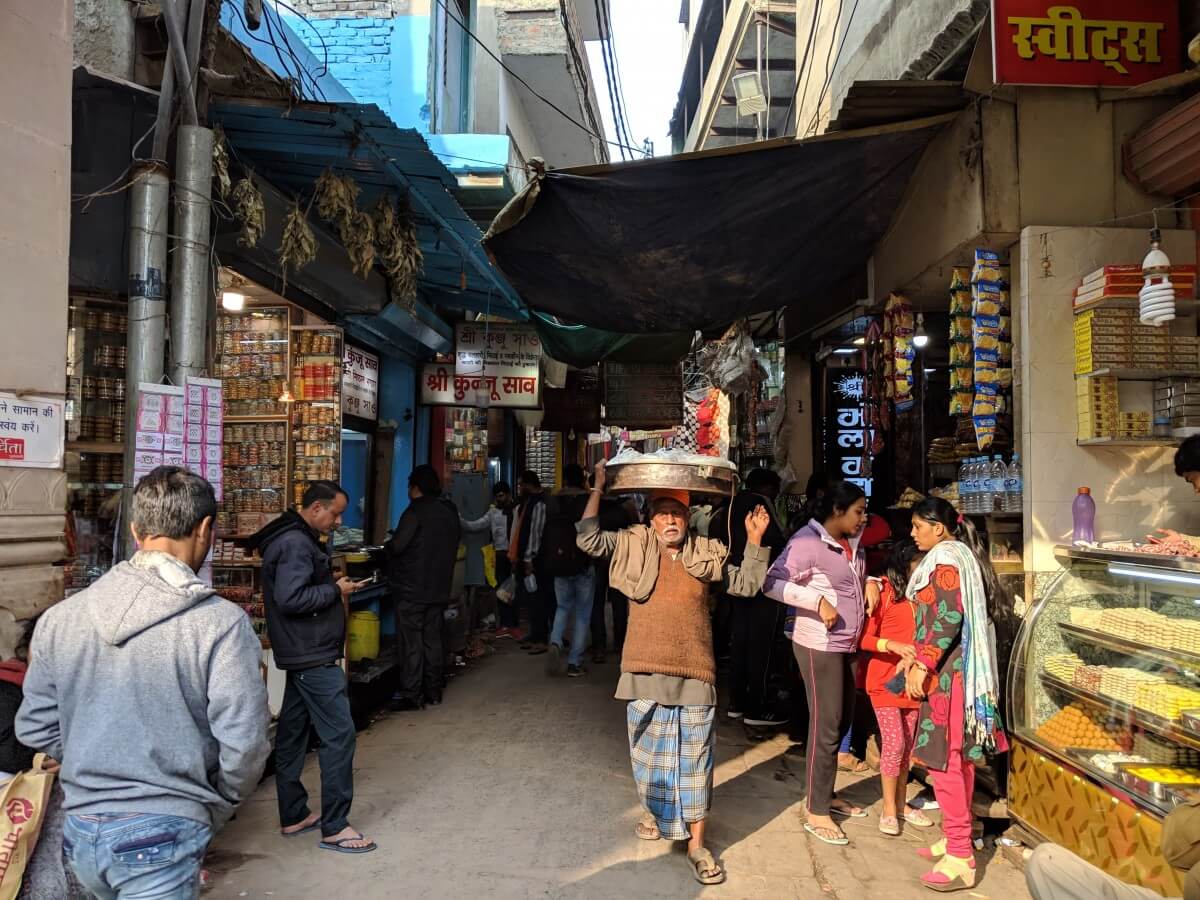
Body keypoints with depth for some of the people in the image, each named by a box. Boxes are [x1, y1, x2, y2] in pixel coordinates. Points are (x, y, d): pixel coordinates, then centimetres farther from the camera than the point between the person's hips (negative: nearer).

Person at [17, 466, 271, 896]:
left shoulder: (59, 618, -2)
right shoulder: (221, 623, -17)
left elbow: (34, 729, 6)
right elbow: (244, 744, -17)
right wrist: (217, 808, 2)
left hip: (80, 832, 6)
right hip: (161, 837, -6)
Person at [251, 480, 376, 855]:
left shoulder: (297, 539, 14)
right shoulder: (295, 544, -19)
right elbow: (290, 598, -26)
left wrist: (333, 586, 8)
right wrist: (335, 591, -17)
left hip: (302, 655, 11)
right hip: (313, 656, -11)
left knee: (293, 732, 15)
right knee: (339, 734, -7)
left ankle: (293, 816, 27)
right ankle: (334, 827, 0)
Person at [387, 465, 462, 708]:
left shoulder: (416, 510, -14)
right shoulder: (450, 512, 9)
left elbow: (397, 546, -19)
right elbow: (454, 543, 14)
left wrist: (387, 546, 2)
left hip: (412, 589, -7)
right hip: (439, 589, 7)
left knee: (411, 642, -1)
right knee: (433, 640, 13)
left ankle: (410, 694, 3)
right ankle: (433, 691, 19)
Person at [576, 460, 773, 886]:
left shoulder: (706, 554, 4)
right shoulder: (634, 546, 1)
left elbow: (747, 585, 9)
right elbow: (588, 540, -9)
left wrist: (755, 540, -1)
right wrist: (598, 488, -10)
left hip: (694, 674, 0)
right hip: (645, 673, 0)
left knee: (694, 760, 7)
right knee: (650, 755, 16)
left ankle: (696, 844, 19)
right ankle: (657, 812, 43)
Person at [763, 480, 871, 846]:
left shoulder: (850, 543, 8)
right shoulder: (808, 542, -18)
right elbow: (772, 583, -25)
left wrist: (870, 582, 3)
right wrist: (818, 600, -29)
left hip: (847, 646, 9)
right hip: (819, 646, -9)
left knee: (842, 722, 18)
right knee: (826, 727, -2)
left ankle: (827, 795, 34)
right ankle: (817, 813, 11)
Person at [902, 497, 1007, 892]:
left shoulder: (944, 558, -14)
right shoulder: (959, 554, 17)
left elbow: (948, 617, -24)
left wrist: (922, 664, -22)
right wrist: (919, 656, 18)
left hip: (946, 672, -10)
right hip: (960, 668, 10)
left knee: (943, 759, -6)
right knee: (959, 756, 15)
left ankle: (960, 859, -1)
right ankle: (957, 839, 24)